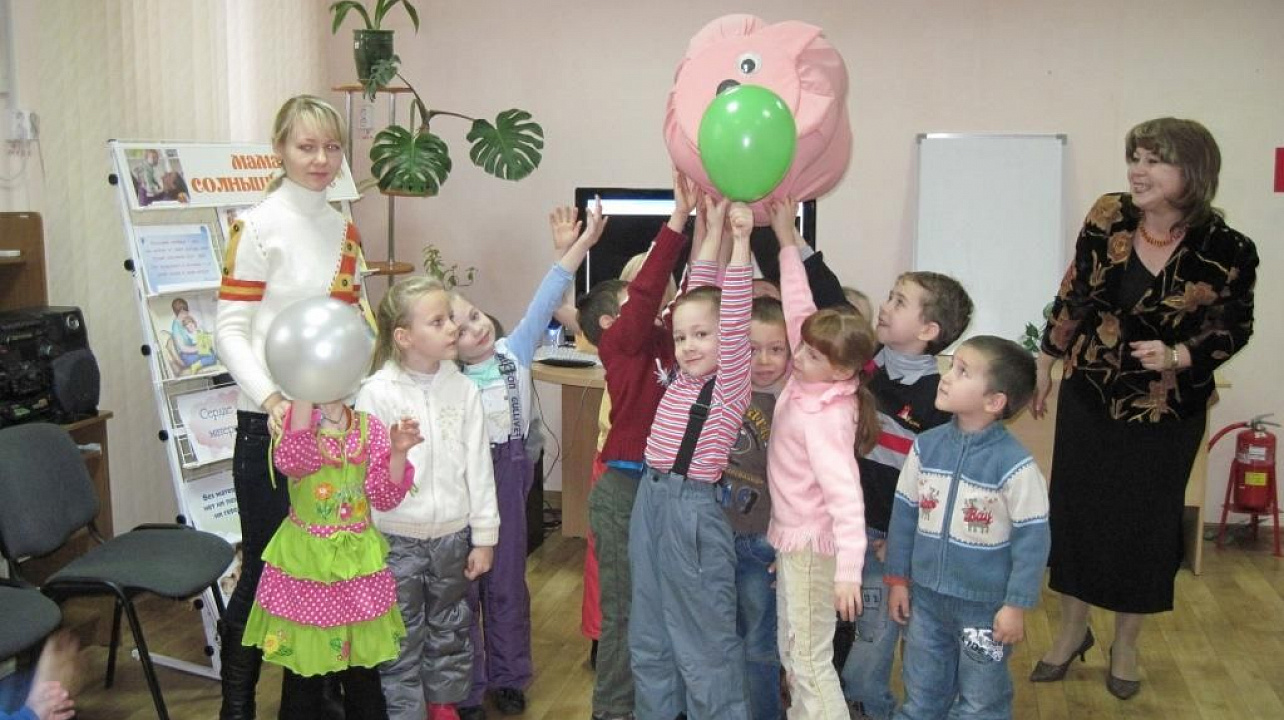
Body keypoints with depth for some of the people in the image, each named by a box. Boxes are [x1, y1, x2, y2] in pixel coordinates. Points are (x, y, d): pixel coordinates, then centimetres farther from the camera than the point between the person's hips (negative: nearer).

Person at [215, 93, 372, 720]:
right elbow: (230, 331, -12)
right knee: (267, 566, 2)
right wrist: (270, 397, -26)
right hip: (273, 420, -5)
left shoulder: (344, 230, 12)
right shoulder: (257, 227, -7)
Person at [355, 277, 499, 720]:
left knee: (451, 633, 19)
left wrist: (483, 537, 2)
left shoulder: (463, 389, -3)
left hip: (452, 537, 4)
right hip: (396, 540, -4)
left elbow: (478, 466, 1)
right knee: (402, 642, 7)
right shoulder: (376, 393, -12)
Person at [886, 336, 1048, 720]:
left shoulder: (1015, 465, -20)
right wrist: (897, 579, 8)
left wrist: (1017, 604, -12)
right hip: (926, 596, 4)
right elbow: (905, 515, 4)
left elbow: (1032, 540, -15)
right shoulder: (925, 446, -6)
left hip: (986, 605, -4)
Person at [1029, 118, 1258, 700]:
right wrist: (1045, 364, 8)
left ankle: (1125, 644, 33)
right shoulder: (1108, 219, -10)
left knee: (1146, 521, 11)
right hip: (1088, 396, 2)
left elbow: (1234, 329, -4)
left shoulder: (1227, 251, -17)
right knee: (1074, 508, 10)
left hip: (1167, 410, -2)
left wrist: (1175, 356, -22)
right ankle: (1073, 629, 33)